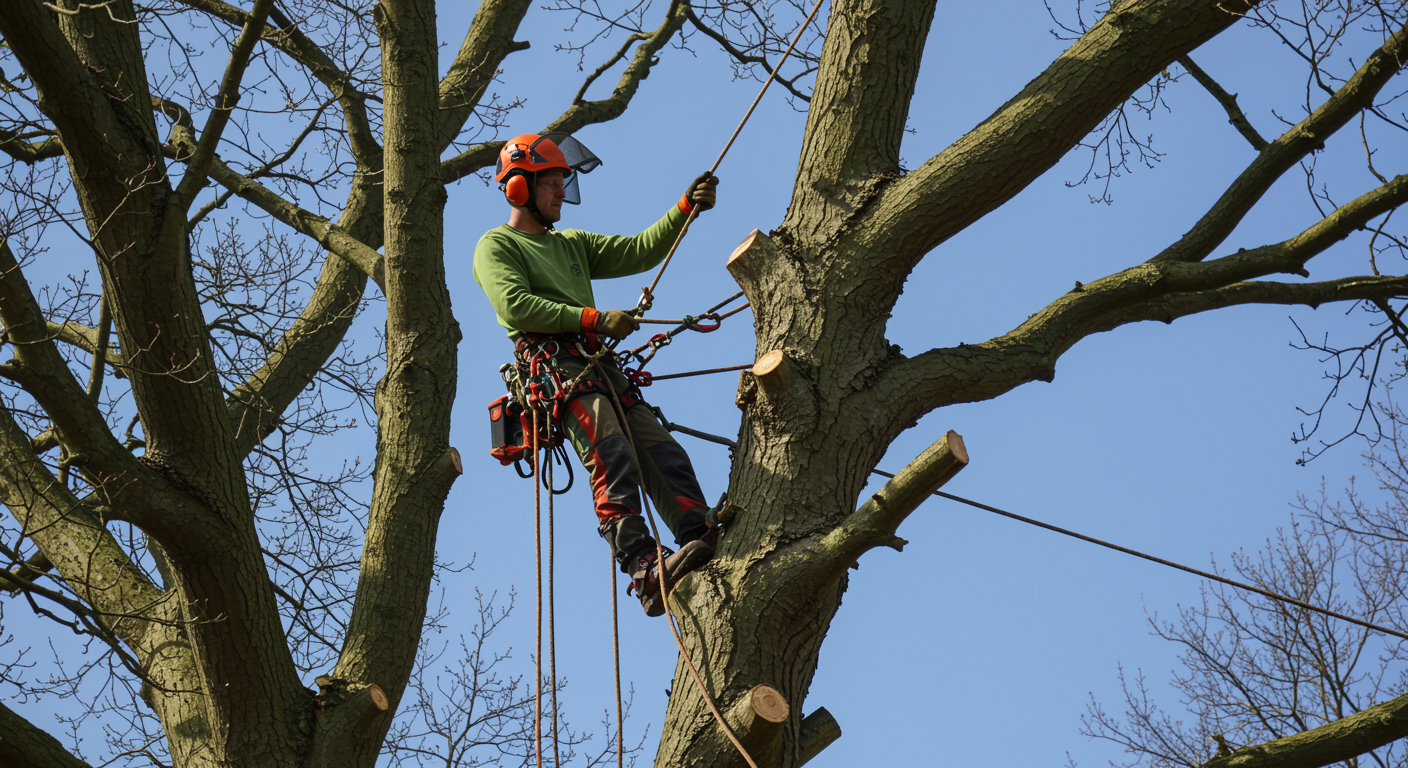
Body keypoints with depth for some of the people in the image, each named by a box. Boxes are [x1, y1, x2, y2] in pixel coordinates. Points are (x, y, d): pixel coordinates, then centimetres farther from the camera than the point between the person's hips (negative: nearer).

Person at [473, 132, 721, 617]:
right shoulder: (496, 246, 10)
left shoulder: (572, 244, 33)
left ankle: (703, 544, -28)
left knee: (663, 454, -14)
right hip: (554, 364, -7)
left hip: (600, 367, 7)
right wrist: (595, 319, -13)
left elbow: (640, 252, 23)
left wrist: (686, 208, 9)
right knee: (611, 455, -27)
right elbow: (515, 306, -8)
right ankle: (643, 570, -40)